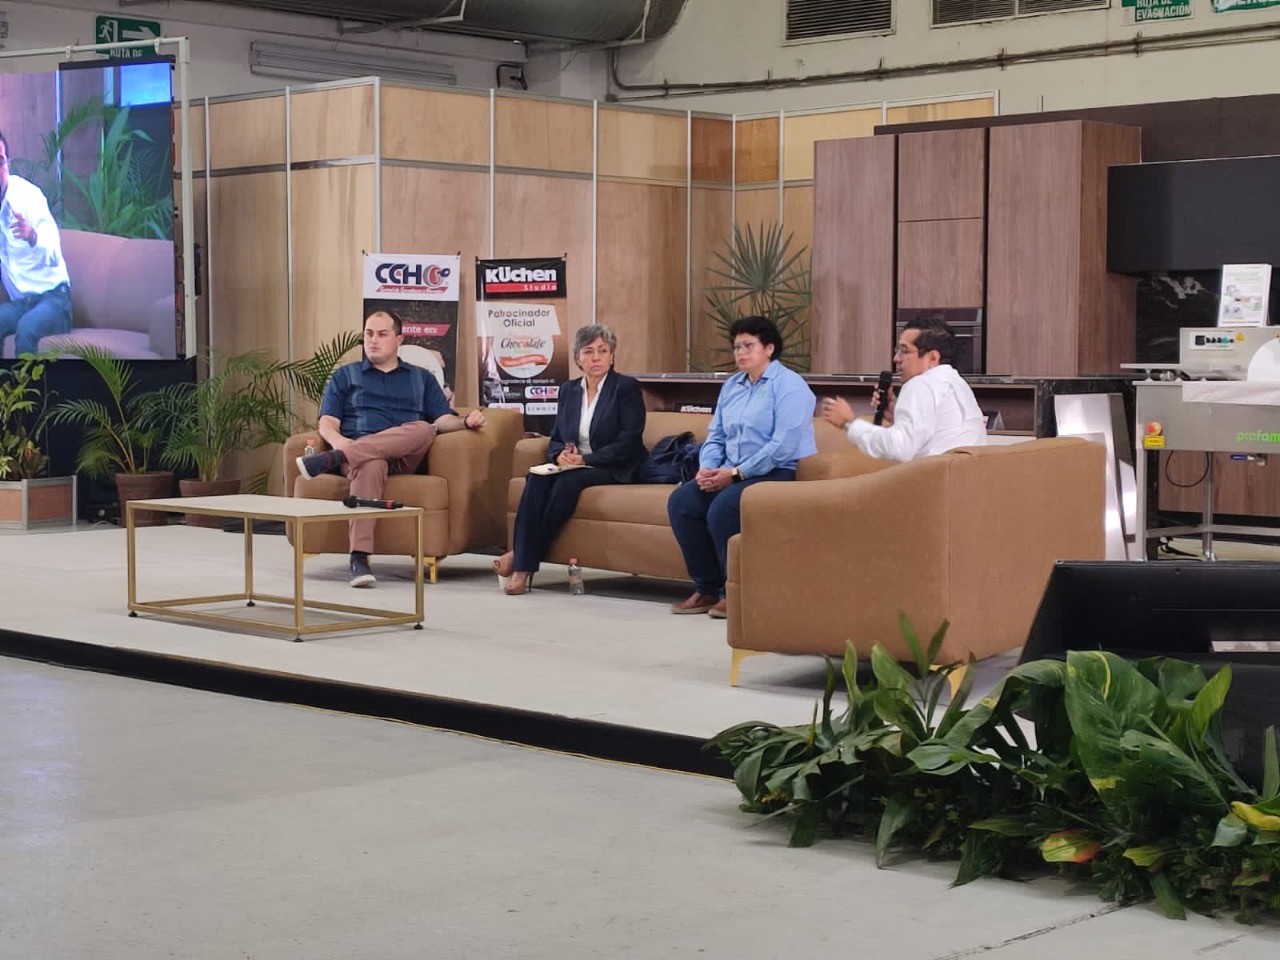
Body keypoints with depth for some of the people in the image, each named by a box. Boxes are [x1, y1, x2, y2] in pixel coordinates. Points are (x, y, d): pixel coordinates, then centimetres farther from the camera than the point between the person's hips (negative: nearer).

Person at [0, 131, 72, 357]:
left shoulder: (28, 194, -13)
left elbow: (54, 256, -24)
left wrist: (32, 236, -45)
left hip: (52, 296, -5)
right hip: (19, 302, 6)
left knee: (26, 327, -35)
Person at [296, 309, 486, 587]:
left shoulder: (421, 378, 27)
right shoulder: (345, 376, 24)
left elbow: (442, 420, 13)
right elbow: (327, 422, 11)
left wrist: (465, 421, -11)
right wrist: (337, 440, -14)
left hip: (404, 457, 2)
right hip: (359, 455, -2)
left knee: (424, 429, -35)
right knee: (371, 465, -41)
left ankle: (332, 460, -43)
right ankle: (359, 559, -53)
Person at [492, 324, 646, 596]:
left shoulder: (627, 388, -1)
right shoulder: (568, 390, 16)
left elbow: (628, 443, -10)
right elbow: (555, 438, 17)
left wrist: (585, 459, -18)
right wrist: (560, 455, -8)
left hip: (613, 470, -5)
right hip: (571, 466, 5)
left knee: (569, 480, -35)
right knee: (537, 479, -29)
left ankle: (521, 554, -29)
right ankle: (522, 567, -37)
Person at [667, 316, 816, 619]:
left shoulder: (789, 386, -8)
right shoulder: (731, 386, 17)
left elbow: (783, 445, -18)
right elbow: (715, 437, 18)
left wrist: (736, 473, -19)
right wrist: (707, 467, -4)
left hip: (780, 474, -8)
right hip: (732, 475, 8)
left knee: (722, 507, -32)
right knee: (680, 501, -14)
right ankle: (707, 588, -6)